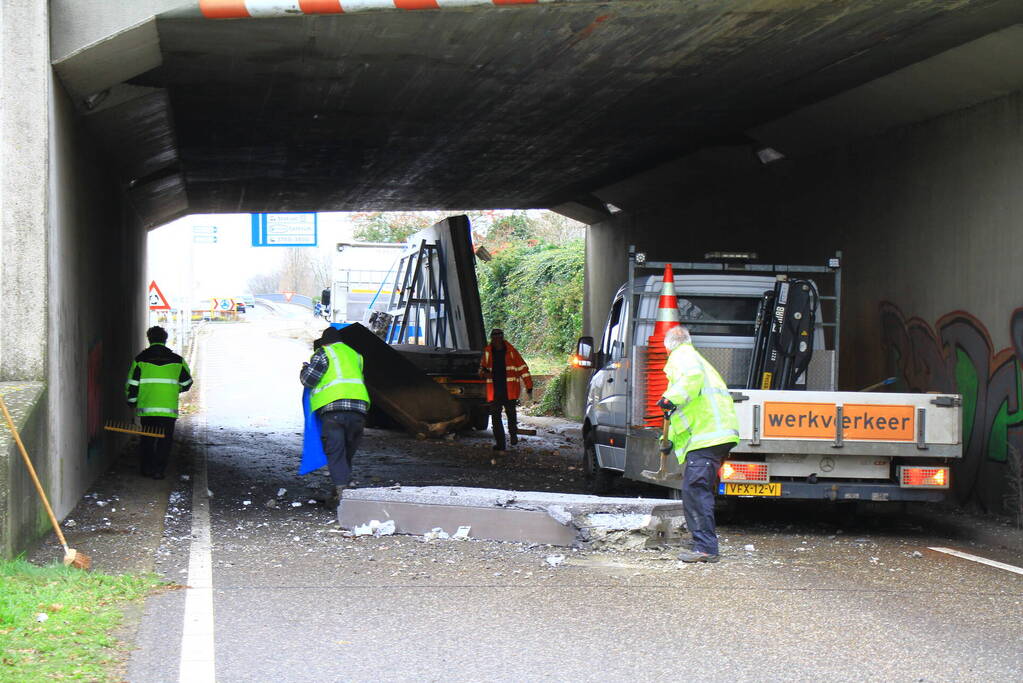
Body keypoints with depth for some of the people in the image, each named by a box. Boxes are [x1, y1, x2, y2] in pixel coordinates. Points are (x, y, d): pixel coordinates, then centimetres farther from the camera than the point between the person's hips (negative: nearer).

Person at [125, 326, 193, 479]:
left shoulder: (140, 359, 1)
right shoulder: (177, 360, 3)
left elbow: (132, 384, 1)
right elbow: (186, 383, 10)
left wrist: (132, 401, 14)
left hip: (146, 407, 1)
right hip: (169, 408, -1)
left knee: (147, 439, 15)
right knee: (164, 441, 6)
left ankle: (146, 468, 17)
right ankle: (159, 470, 1)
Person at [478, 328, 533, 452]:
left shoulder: (511, 351, -1)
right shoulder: (488, 352, 7)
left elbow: (523, 368, 2)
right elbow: (482, 367, 20)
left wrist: (529, 387, -1)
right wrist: (484, 372, -7)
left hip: (509, 390, -3)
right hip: (494, 390, 3)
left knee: (511, 413, -6)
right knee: (495, 416, 0)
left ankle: (513, 435, 21)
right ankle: (500, 443, 6)